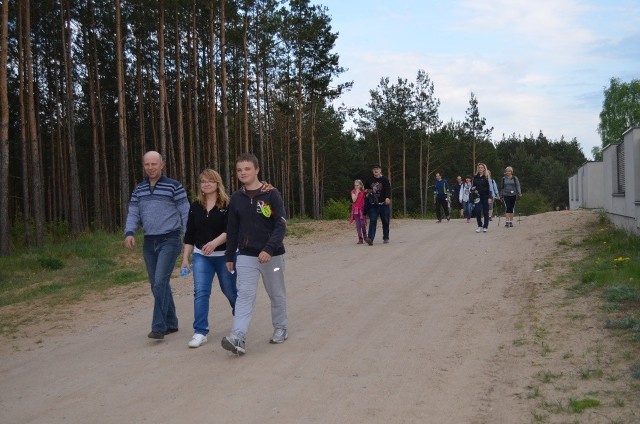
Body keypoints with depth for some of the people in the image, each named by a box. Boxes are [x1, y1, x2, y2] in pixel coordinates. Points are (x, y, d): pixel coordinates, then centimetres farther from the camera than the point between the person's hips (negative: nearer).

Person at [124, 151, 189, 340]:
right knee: (157, 285, 10)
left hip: (169, 240, -6)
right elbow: (133, 214, 10)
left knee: (160, 282, -15)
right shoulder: (139, 189, 12)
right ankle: (171, 323, 22)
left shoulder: (174, 186, -3)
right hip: (149, 242, 6)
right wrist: (129, 233, -8)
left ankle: (158, 327, -13)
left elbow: (185, 213, -3)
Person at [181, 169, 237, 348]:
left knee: (229, 290, 12)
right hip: (201, 256, 3)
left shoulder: (227, 205, -8)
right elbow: (189, 234, 8)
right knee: (200, 292, -9)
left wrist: (214, 243, -33)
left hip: (225, 255, -3)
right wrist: (185, 258, 6)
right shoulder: (195, 206, 5)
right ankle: (200, 332, -5)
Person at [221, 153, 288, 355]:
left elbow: (280, 226, -15)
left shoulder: (271, 195, -9)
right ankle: (238, 337, -15)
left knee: (277, 294, 12)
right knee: (245, 295, -7)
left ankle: (281, 328, 31)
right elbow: (232, 230, 9)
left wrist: (269, 249, -27)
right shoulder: (236, 198, 3)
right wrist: (229, 256, 10)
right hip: (246, 256, 2)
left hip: (272, 255, -2)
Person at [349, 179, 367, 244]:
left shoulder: (363, 191, 4)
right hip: (356, 210, 0)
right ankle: (360, 239, 0)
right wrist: (357, 192, -11)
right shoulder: (353, 192, 3)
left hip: (362, 209, 0)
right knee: (358, 225, -1)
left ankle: (365, 236, 14)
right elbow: (354, 200, -10)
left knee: (363, 224, -8)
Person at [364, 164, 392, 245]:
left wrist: (388, 198, -27)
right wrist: (367, 193, 9)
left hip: (383, 204, -1)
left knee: (385, 222, 7)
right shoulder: (369, 180, 10)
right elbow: (365, 189, 28)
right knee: (372, 221, -9)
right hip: (373, 205, 1)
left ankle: (386, 238, 20)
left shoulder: (385, 179, 0)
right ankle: (370, 238, -18)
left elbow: (388, 189, -11)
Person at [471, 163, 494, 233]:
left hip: (485, 196, -2)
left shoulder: (487, 177, 0)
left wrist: (490, 197, -10)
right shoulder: (475, 177, 8)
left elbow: (490, 188, -2)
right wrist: (473, 190, -7)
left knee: (485, 212, 2)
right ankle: (480, 226, 3)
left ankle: (485, 226, 12)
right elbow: (472, 186, 17)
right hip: (478, 196, 2)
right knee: (477, 211, -10)